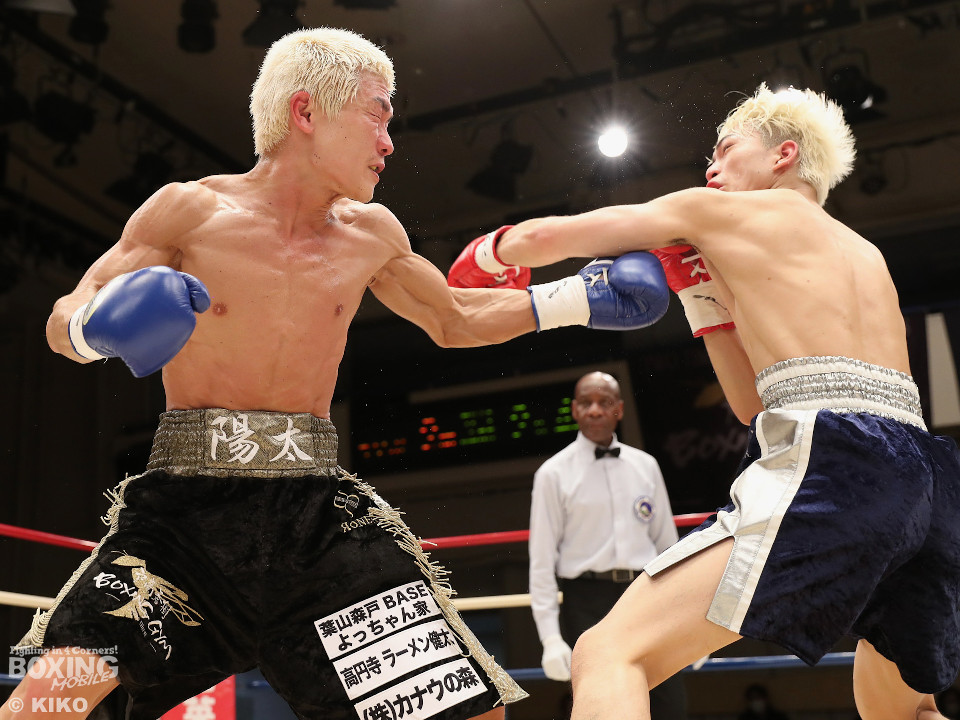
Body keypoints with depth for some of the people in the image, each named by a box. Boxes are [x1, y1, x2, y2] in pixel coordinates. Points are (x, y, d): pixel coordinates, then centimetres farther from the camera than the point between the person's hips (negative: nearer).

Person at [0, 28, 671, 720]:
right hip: (185, 506, -2)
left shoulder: (370, 234, 9)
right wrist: (98, 326, -24)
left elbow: (453, 321, 25)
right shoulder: (191, 209, -1)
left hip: (319, 508, 3)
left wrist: (582, 299, 18)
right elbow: (63, 322, 0)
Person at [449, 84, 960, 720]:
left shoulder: (720, 210, 13)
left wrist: (492, 249, 36)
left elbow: (541, 238, 15)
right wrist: (706, 296, 30)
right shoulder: (865, 255, 32)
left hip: (833, 464, -8)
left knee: (611, 653, -10)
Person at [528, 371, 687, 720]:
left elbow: (668, 544, 15)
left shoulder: (645, 466, 12)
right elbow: (542, 560, -2)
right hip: (589, 602, -3)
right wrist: (550, 636, -8)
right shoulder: (554, 474, 0)